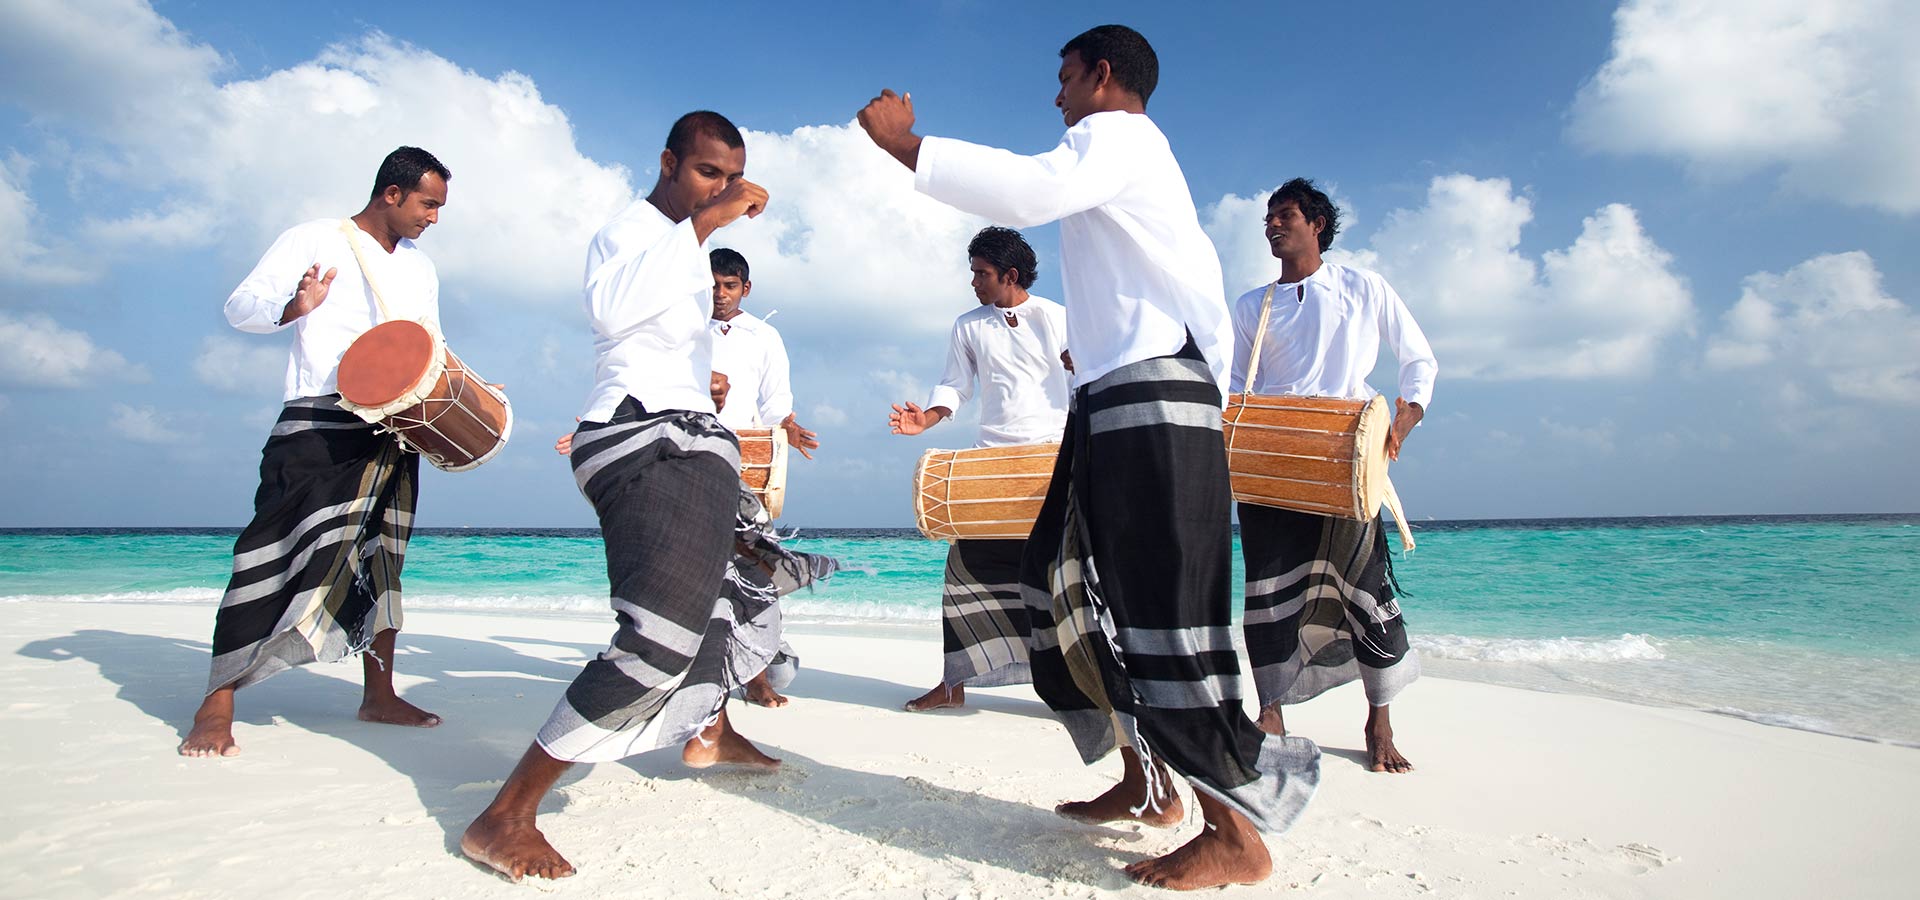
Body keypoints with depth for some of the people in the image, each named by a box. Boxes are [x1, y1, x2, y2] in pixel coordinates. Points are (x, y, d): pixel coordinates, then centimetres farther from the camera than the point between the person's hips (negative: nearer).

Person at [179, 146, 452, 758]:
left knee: (382, 558, 8)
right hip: (319, 426, -6)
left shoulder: (420, 268, 19)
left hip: (395, 430, 6)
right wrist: (292, 308, -25)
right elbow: (240, 306, -4)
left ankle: (379, 695, 16)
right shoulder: (313, 241, 1)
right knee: (279, 553, -9)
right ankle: (216, 706, -1)